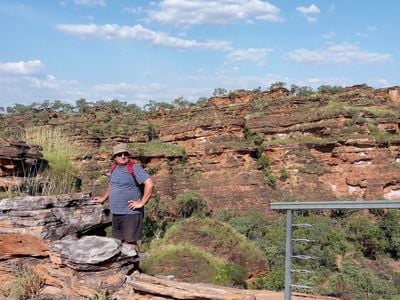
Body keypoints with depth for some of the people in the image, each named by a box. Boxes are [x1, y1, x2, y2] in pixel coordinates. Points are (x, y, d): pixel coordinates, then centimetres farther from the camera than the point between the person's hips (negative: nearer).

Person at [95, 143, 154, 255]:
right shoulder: (114, 168, 13)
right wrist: (104, 198, 31)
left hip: (131, 213, -8)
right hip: (116, 214, 8)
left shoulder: (134, 168, -11)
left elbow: (150, 184, -19)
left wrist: (142, 202, -18)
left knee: (131, 245, -7)